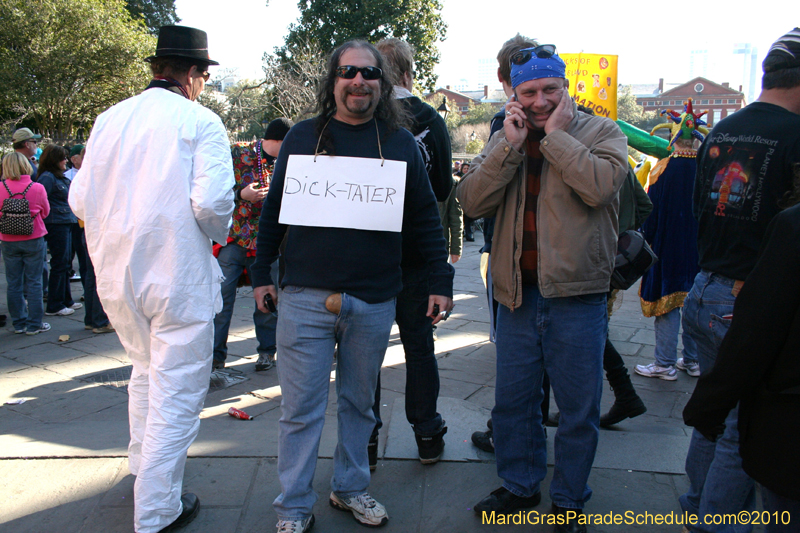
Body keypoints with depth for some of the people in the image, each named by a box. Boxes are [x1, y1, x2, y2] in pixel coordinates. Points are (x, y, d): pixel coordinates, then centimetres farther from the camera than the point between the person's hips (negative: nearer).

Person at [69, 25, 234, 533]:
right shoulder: (200, 122, -11)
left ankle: (142, 467, 43)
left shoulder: (109, 120, 5)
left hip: (117, 276, 7)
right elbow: (212, 202, -22)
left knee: (146, 371, 27)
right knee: (177, 394, 4)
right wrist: (215, 237, -1)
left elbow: (81, 198, 6)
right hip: (178, 278, -7)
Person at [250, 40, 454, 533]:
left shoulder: (401, 142, 6)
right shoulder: (303, 136, 5)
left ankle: (351, 488, 35)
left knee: (359, 404, 16)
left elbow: (425, 218, 7)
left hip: (374, 303, 1)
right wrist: (262, 272, 8)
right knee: (301, 410, 5)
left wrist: (442, 279, 3)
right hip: (304, 299, -1)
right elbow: (274, 209, 10)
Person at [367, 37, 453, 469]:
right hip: (416, 254, 2)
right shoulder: (432, 122, -3)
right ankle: (428, 436, 23)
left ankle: (365, 440, 16)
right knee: (419, 343, 13)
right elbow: (444, 190, 2)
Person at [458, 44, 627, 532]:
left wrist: (556, 134, -14)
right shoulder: (503, 140, 9)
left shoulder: (602, 133, -2)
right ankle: (520, 486, 36)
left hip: (577, 295, -3)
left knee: (579, 409, 8)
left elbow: (600, 186, -22)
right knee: (512, 401, 15)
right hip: (518, 293, 4)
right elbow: (472, 202, -4)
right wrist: (510, 145, -11)